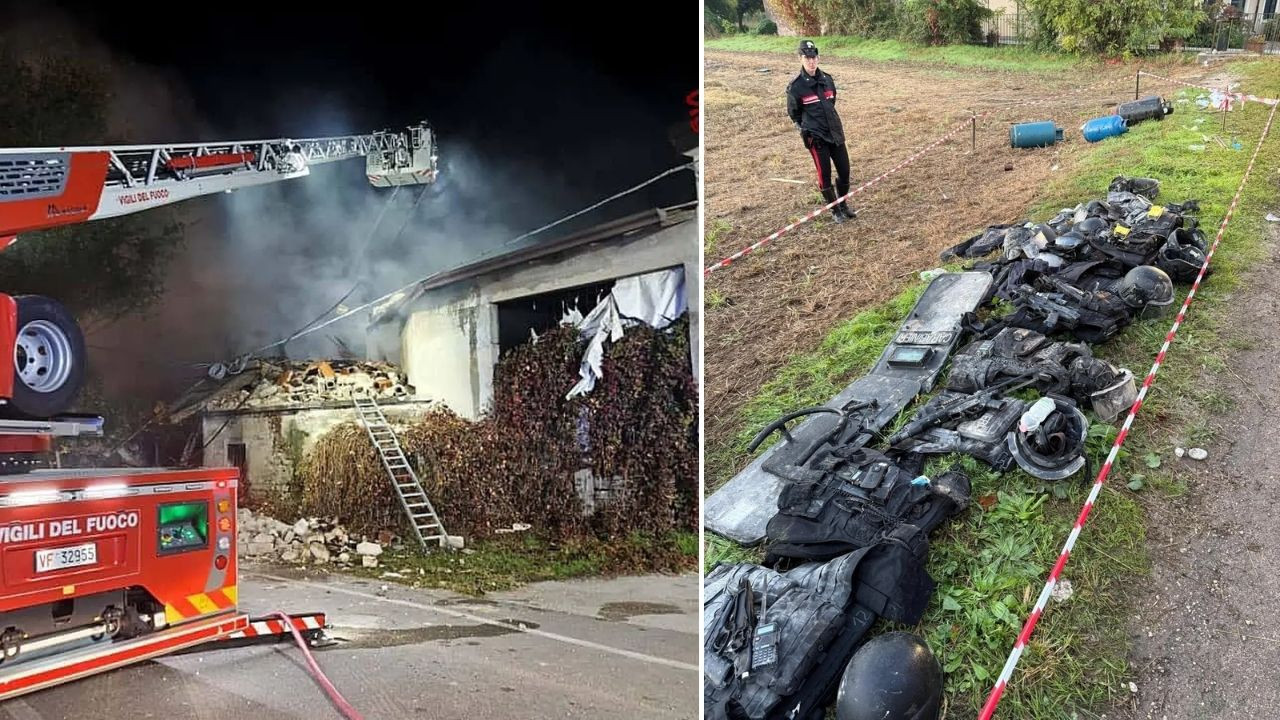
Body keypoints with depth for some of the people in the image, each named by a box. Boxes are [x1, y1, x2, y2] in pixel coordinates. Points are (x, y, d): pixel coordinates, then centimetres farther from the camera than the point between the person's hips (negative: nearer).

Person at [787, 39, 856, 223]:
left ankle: (843, 205, 29)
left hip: (835, 134, 5)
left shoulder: (827, 80, 6)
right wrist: (804, 128, -4)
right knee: (824, 175, 0)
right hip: (816, 138, -5)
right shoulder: (796, 87, -10)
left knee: (844, 171, 7)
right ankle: (835, 211, 17)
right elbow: (793, 113, 3)